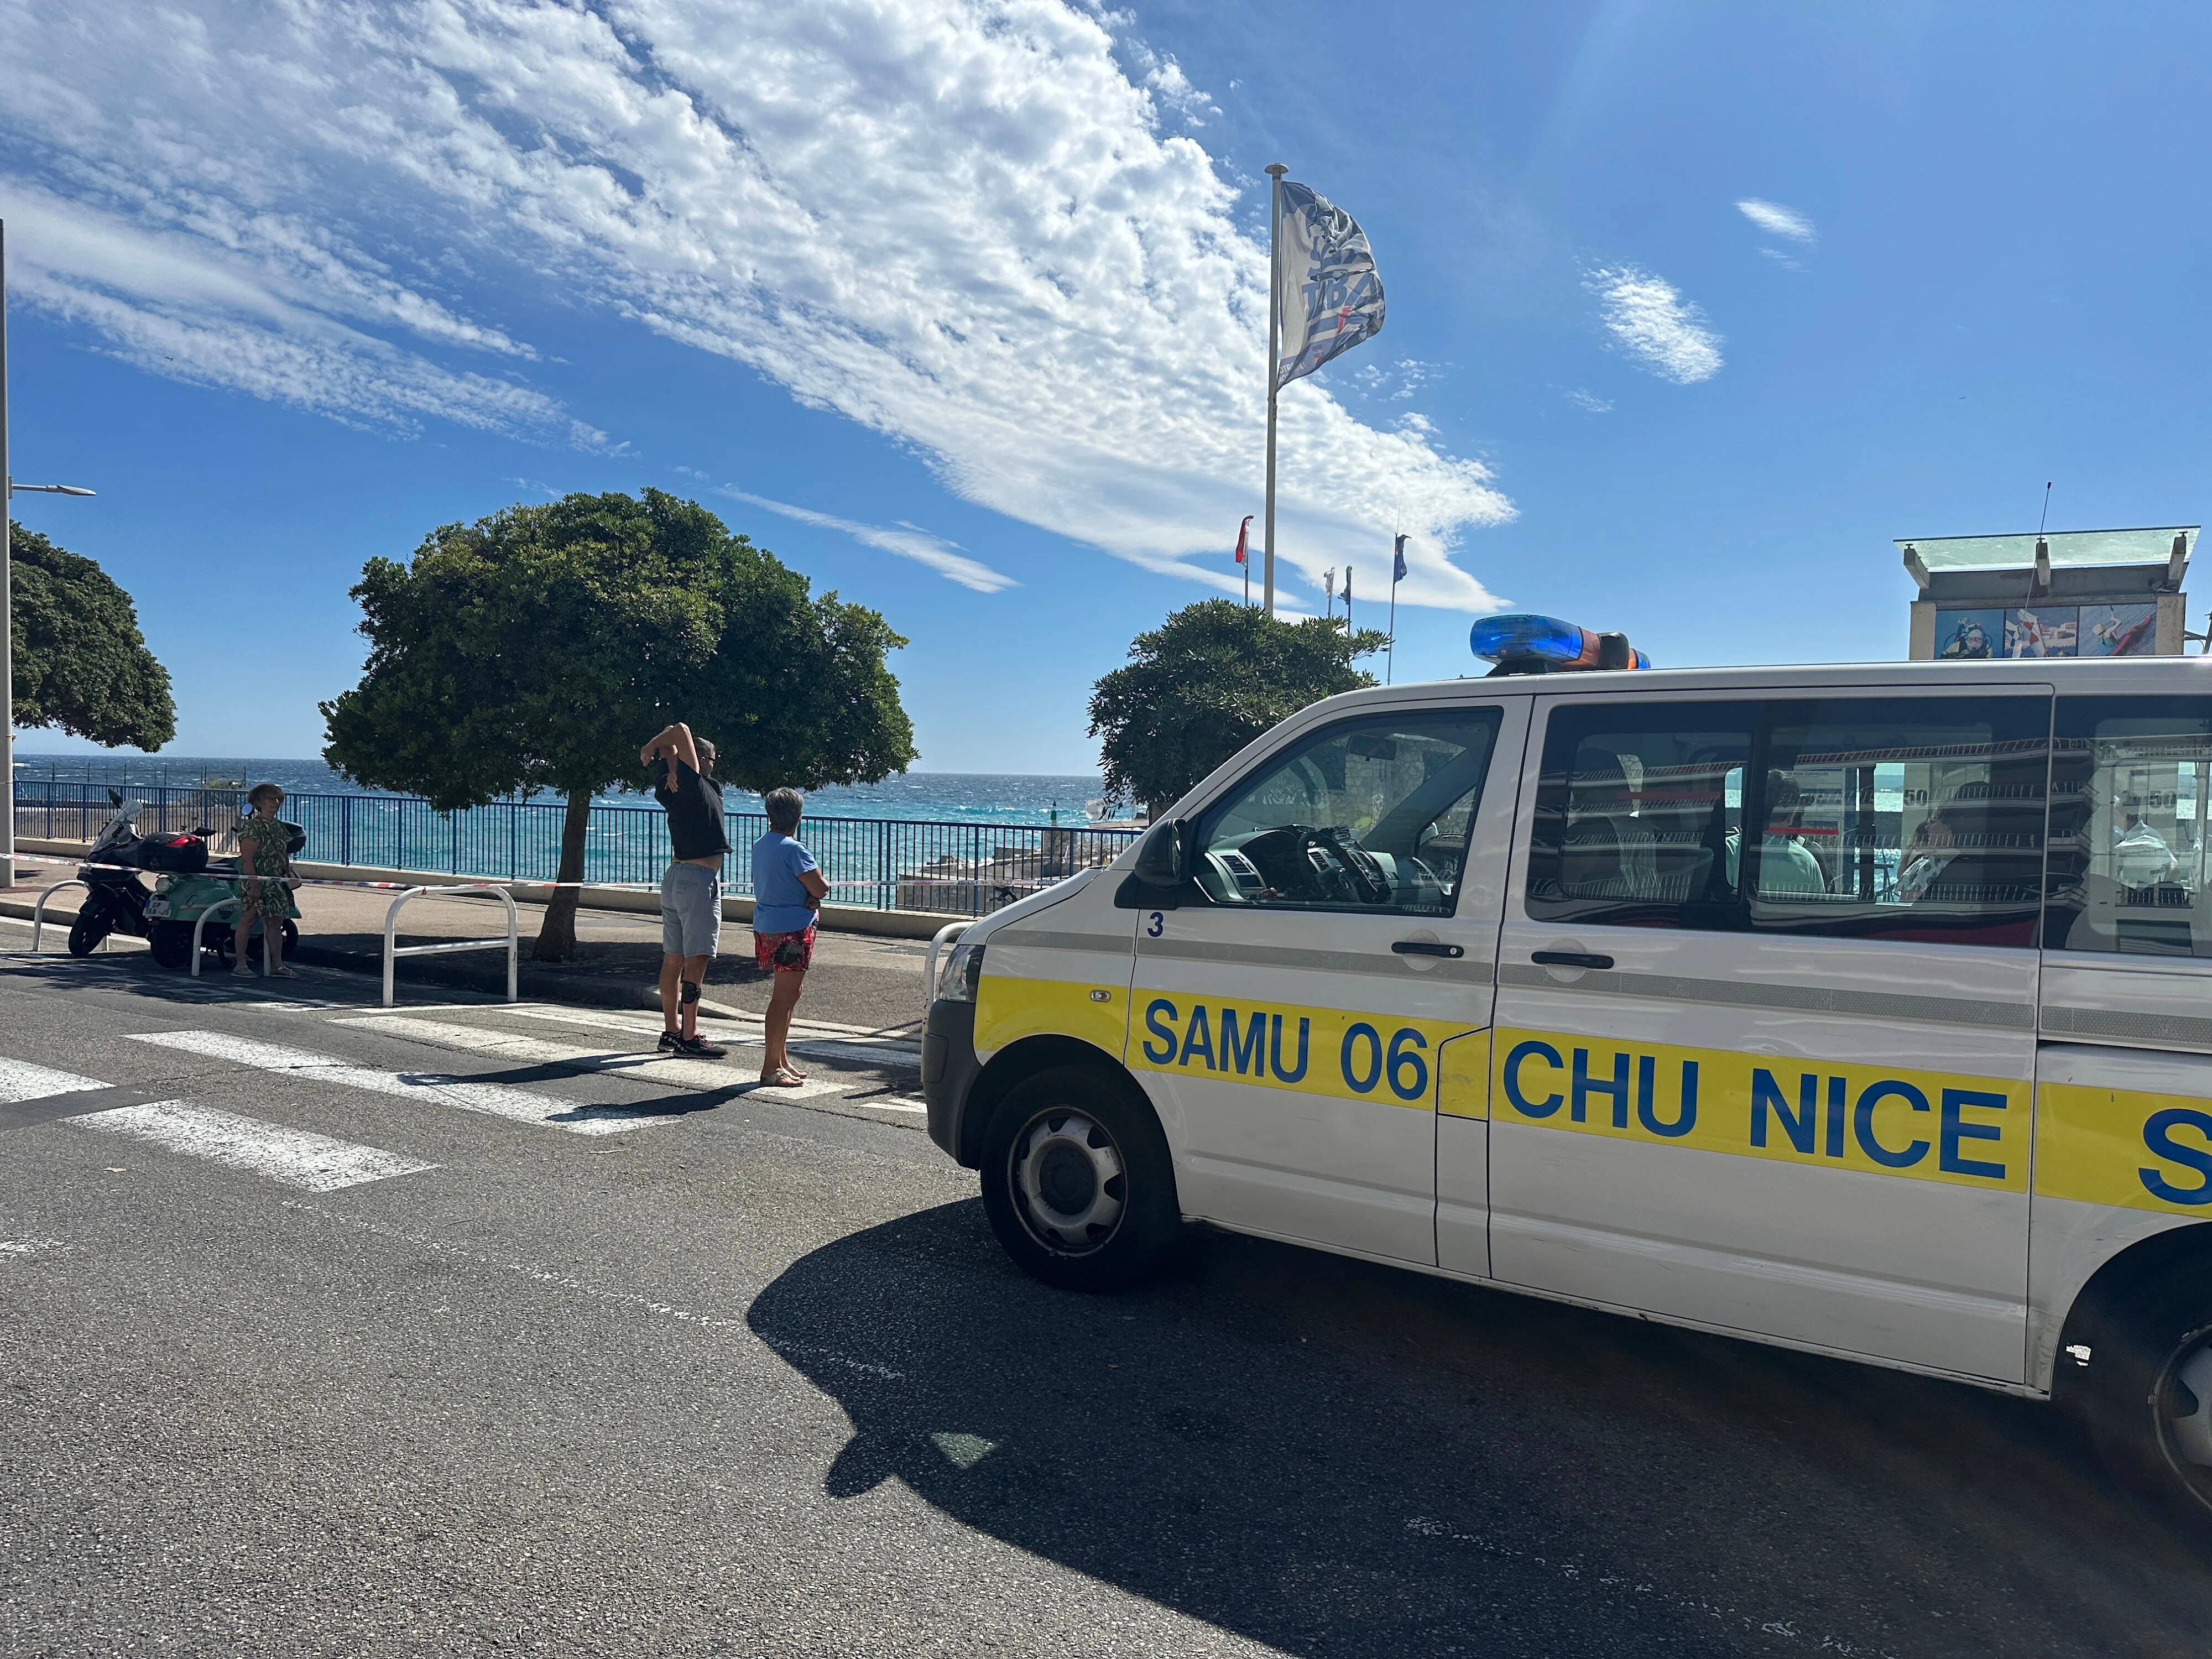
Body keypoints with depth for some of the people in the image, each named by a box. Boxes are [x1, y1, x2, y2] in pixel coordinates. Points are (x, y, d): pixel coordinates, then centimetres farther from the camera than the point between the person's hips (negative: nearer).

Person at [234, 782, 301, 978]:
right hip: (256, 883, -8)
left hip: (276, 885, 8)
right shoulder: (251, 827, -10)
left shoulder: (280, 827, 15)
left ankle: (277, 965, 12)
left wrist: (289, 876, 15)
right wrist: (253, 884, -21)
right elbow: (247, 859, -16)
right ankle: (241, 964, 5)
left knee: (275, 924, 8)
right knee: (248, 921, -1)